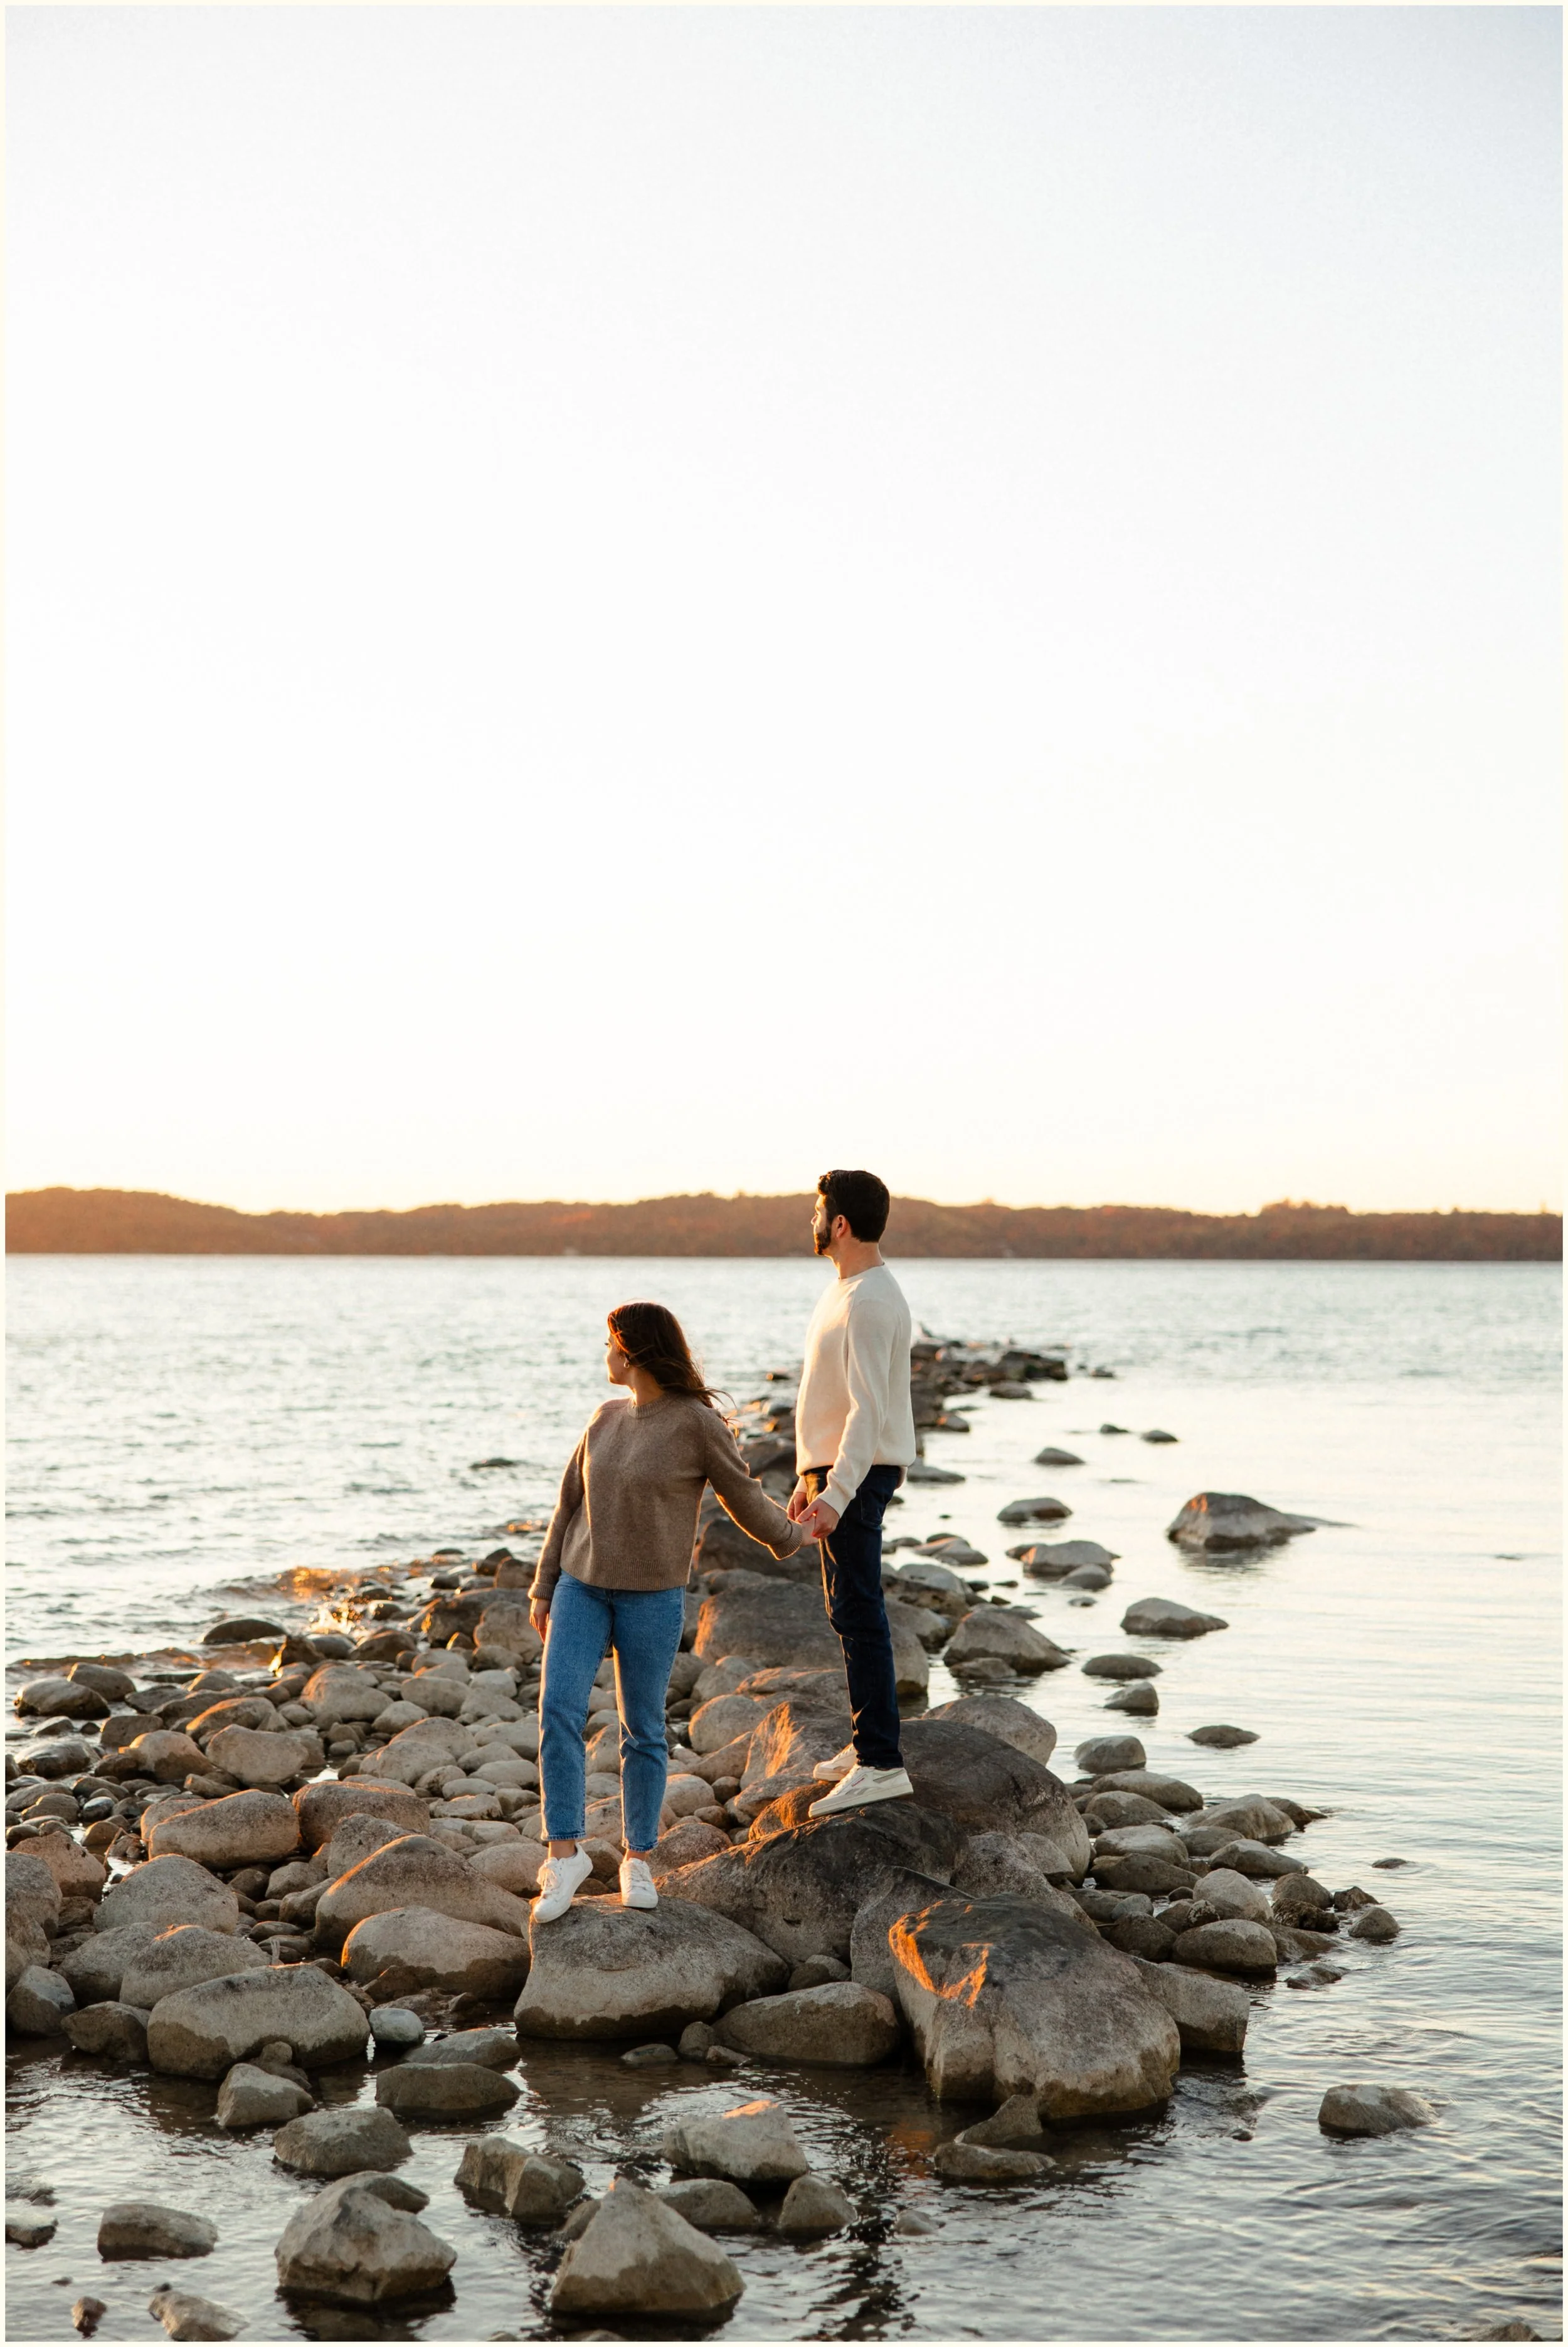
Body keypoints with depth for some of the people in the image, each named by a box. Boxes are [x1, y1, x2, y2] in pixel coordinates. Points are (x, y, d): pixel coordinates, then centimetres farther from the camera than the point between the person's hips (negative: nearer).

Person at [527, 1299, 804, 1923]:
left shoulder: (698, 1422, -12)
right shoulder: (606, 1420, 5)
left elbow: (742, 1496, 1)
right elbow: (570, 1504, 11)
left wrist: (787, 1540, 14)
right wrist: (544, 1588, 11)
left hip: (652, 1596, -4)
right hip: (582, 1588, 4)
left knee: (642, 1729, 2)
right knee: (558, 1710, -10)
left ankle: (638, 1858, 18)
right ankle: (565, 1853, -4)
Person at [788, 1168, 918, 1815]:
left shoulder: (868, 1301, -19)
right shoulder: (845, 1291, 15)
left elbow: (868, 1409, -25)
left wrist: (835, 1494, -29)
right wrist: (811, 1478, 22)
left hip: (857, 1473, -11)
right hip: (836, 1469, 11)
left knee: (857, 1611, -12)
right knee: (850, 1609, 16)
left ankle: (882, 1763, -12)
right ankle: (868, 1743, 26)